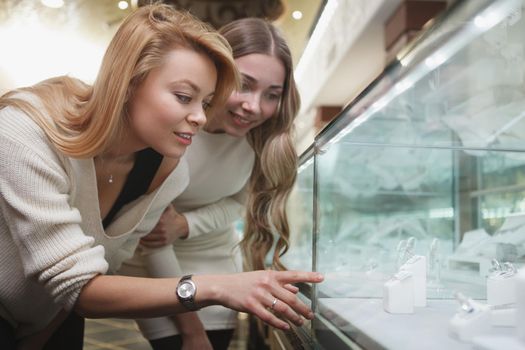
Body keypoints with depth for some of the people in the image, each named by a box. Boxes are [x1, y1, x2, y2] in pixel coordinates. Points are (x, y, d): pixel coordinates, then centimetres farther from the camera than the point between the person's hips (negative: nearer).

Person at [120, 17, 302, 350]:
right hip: (153, 263, -3)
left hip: (218, 260, 4)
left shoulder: (264, 135, -18)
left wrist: (185, 225, -28)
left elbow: (236, 203, -6)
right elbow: (152, 231, -23)